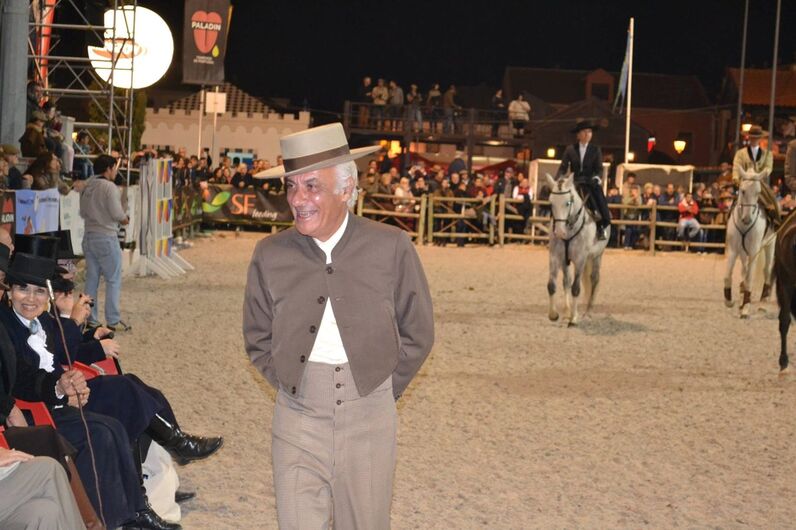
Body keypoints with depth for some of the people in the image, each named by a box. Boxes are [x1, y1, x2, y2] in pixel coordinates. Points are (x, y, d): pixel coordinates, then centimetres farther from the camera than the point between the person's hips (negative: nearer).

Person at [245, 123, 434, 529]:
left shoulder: (391, 247, -3)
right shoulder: (270, 256, 0)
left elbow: (417, 334, 6)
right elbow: (258, 338, 14)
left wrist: (381, 392, 5)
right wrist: (292, 387, 7)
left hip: (368, 421, -1)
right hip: (297, 421, 1)